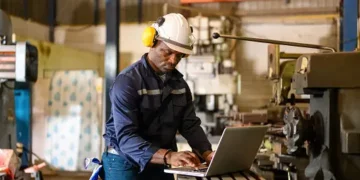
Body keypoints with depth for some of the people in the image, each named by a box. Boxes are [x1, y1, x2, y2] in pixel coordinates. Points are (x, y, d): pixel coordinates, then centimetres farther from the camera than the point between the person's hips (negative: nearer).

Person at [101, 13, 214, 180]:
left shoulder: (179, 83, 5)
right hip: (126, 164, -6)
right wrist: (168, 156, -41)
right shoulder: (127, 81, -18)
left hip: (160, 164, 6)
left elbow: (190, 125, 2)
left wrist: (206, 153, -18)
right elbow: (126, 137, -27)